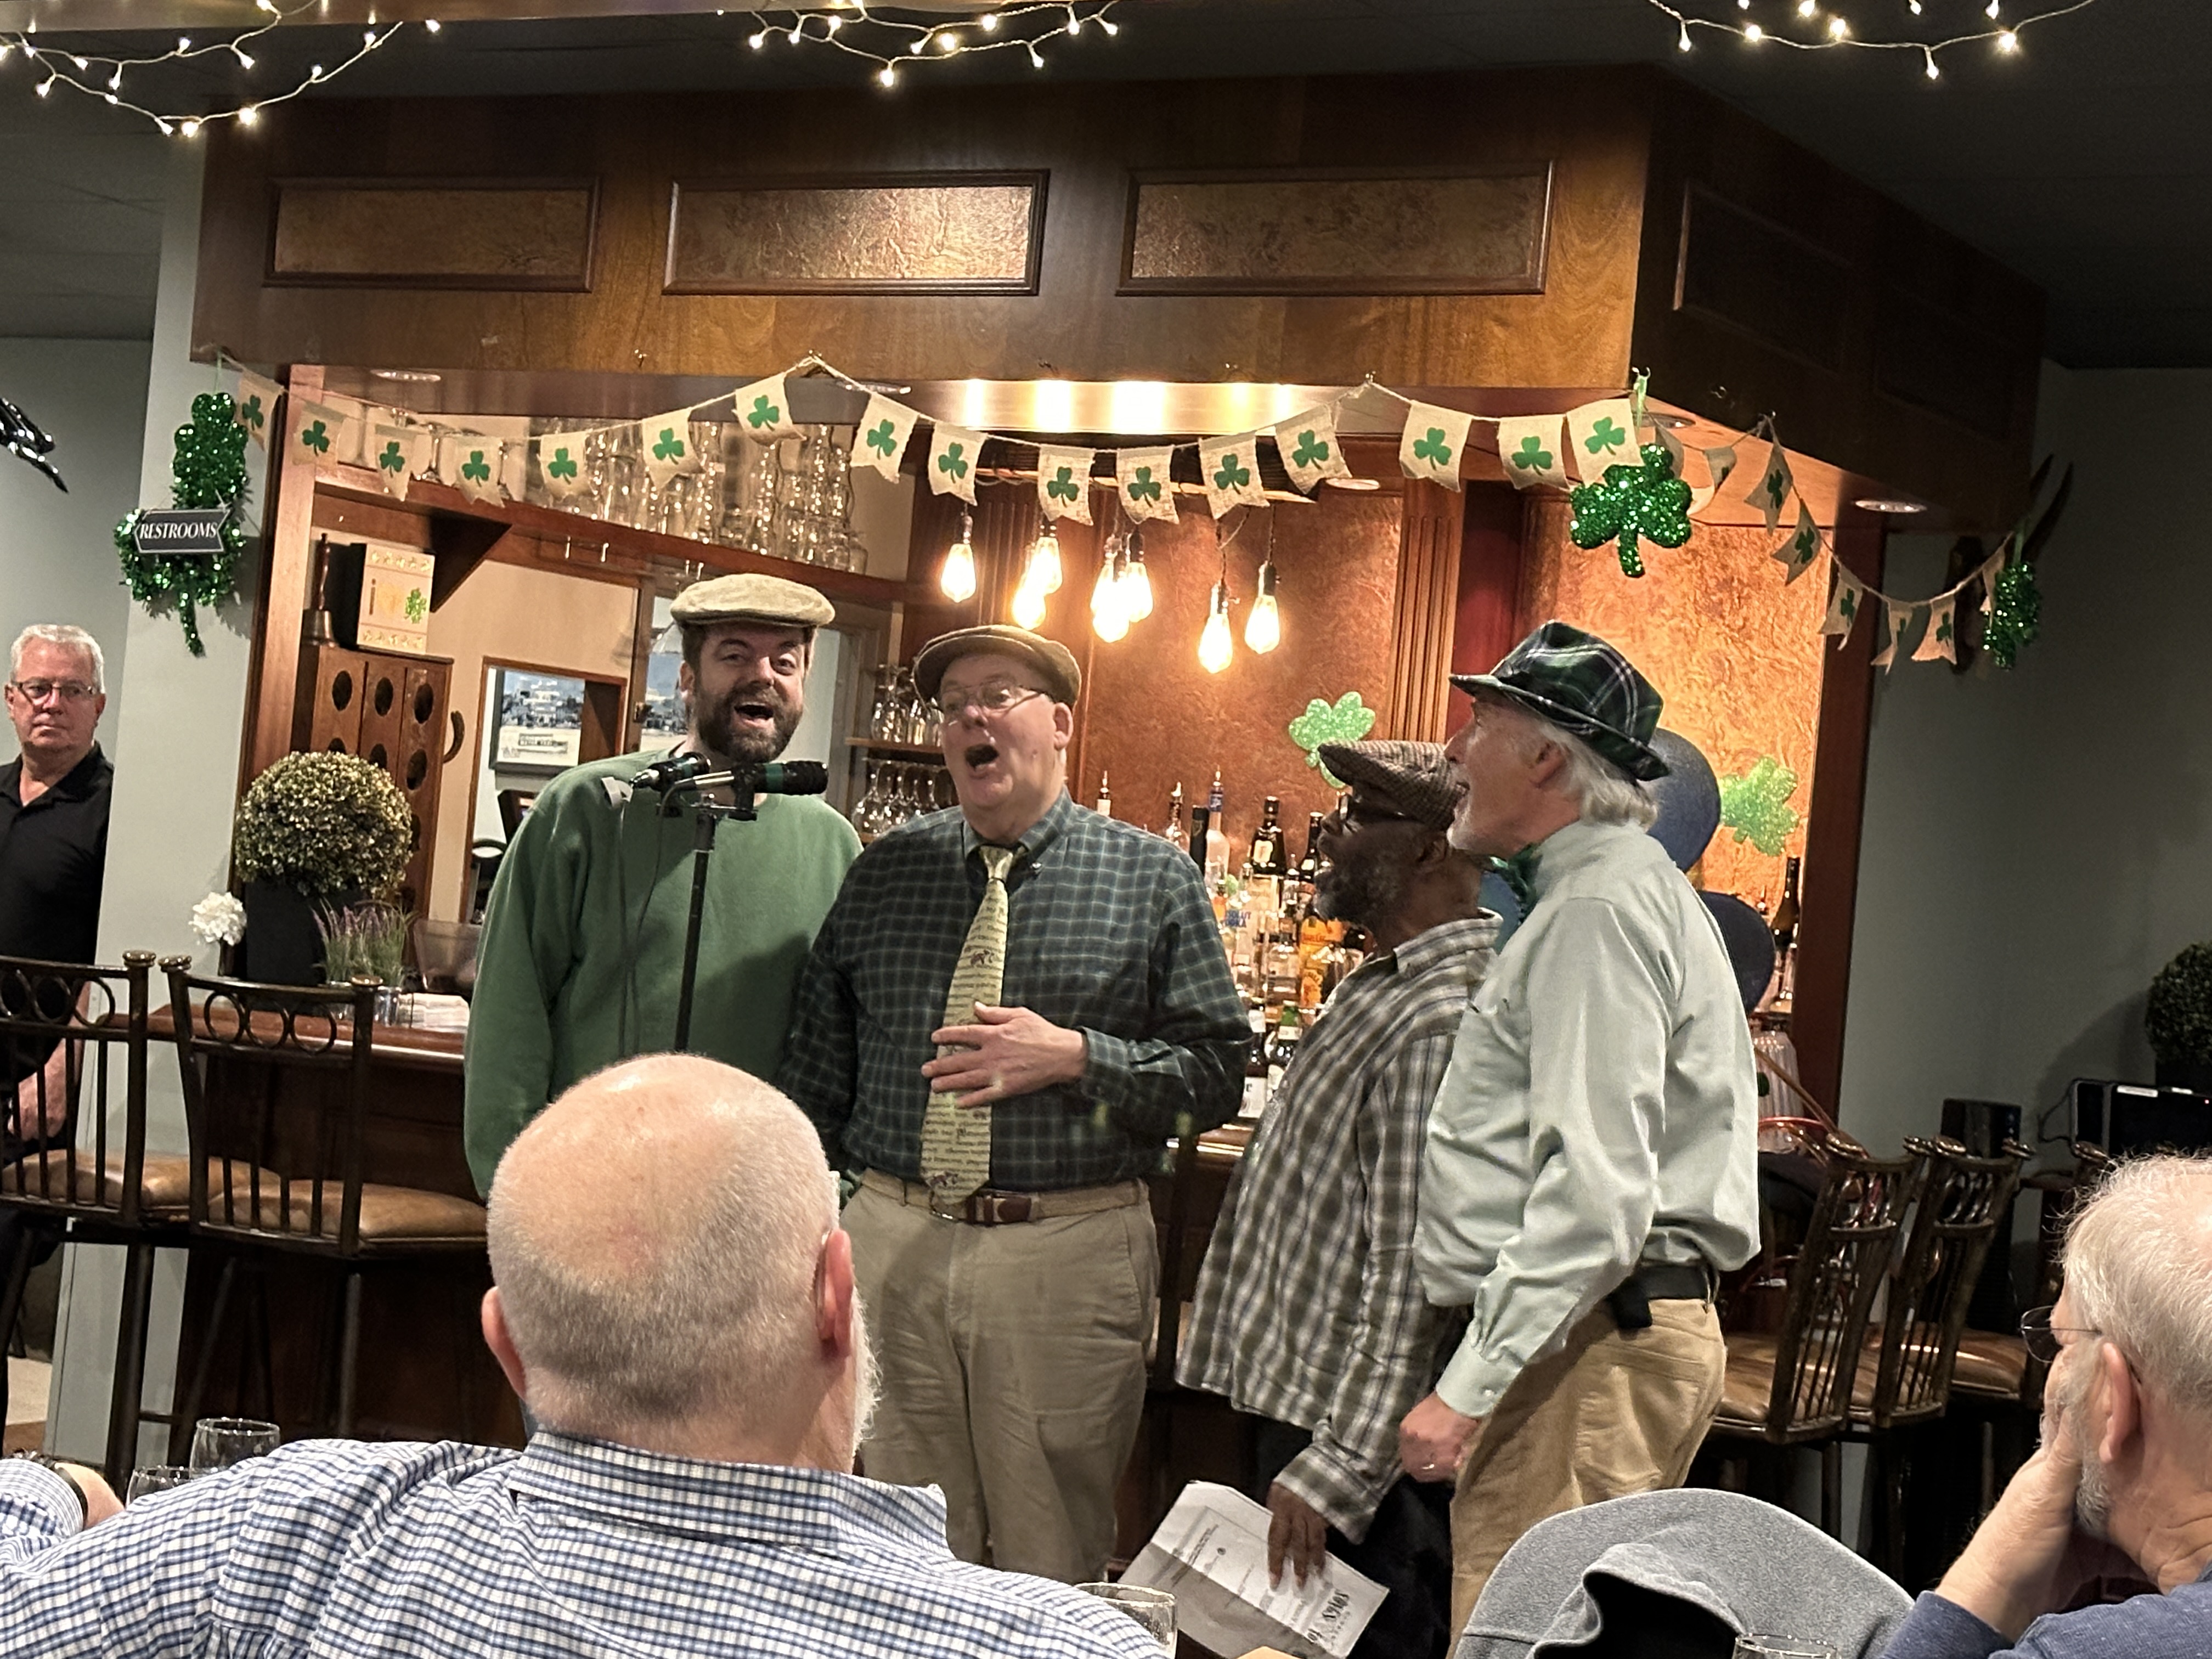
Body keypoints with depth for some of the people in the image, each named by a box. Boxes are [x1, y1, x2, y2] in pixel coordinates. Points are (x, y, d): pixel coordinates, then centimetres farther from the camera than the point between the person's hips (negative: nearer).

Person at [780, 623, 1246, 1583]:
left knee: (1053, 1570, 7)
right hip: (890, 1243, 3)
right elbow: (818, 1073, 13)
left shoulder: (1153, 881, 1)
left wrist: (1072, 1057, -15)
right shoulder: (885, 874, 10)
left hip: (1070, 1253, -3)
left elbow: (1216, 1076, -2)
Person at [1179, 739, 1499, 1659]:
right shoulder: (1383, 986, 13)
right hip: (1302, 1401, 10)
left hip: (1361, 1442, -10)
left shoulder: (1443, 1022, -20)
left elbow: (1417, 1279, -24)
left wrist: (1334, 1471, -24)